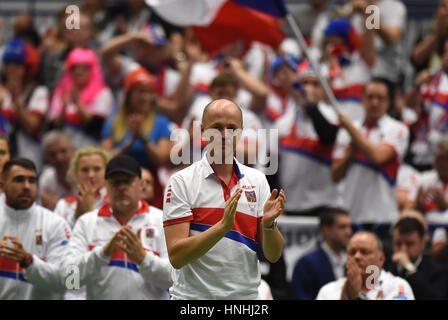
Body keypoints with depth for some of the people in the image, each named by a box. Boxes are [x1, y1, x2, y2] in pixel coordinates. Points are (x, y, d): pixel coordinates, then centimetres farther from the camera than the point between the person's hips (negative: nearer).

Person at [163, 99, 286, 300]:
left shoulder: (257, 180, 7)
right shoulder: (181, 182, -4)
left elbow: (273, 255, 3)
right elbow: (176, 256, -14)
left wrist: (268, 223, -15)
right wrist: (223, 225, -23)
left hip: (245, 296, 3)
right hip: (193, 296, -3)